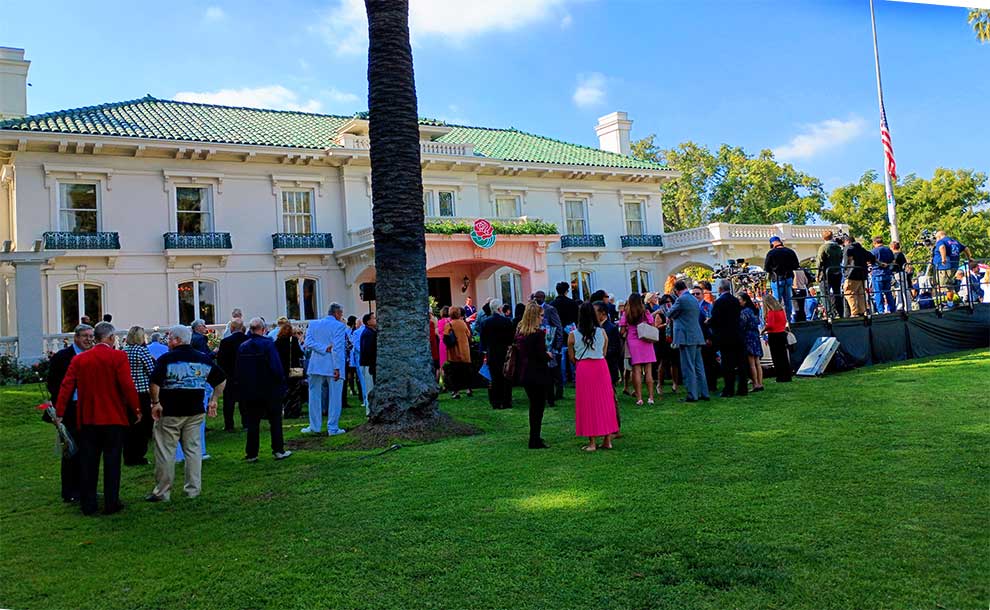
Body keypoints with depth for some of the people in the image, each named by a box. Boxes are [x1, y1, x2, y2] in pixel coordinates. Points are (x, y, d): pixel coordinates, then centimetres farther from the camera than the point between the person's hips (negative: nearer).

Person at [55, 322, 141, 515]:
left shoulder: (79, 359, 4)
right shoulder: (118, 356, -9)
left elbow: (67, 386, 2)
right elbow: (127, 385, -13)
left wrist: (59, 412, 5)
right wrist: (136, 410, -5)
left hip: (87, 419, 4)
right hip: (113, 419, -3)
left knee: (88, 462, 10)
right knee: (112, 461, 5)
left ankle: (88, 504, 16)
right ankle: (111, 504, 9)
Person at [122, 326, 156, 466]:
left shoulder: (123, 351, 7)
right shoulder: (142, 350, -10)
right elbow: (151, 371, -10)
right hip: (142, 391, -6)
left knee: (128, 425, 12)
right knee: (143, 424, 3)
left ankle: (128, 457, 17)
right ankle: (138, 456, 5)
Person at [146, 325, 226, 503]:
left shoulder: (166, 359, -8)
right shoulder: (204, 358, 6)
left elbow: (154, 383, -19)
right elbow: (221, 380, 10)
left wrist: (155, 403, -8)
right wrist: (213, 400, 15)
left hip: (169, 412, -4)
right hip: (195, 411, 4)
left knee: (165, 452, 4)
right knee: (193, 449, 11)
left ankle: (162, 491, 10)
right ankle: (193, 489, 14)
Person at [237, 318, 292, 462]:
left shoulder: (242, 347, 3)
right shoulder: (268, 344, -12)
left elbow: (238, 370, 8)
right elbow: (276, 367, -16)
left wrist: (242, 389, 15)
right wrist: (281, 384, -5)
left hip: (250, 391, 4)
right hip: (269, 390, -4)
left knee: (253, 422, 9)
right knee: (275, 420, 8)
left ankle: (251, 454, 11)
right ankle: (278, 451, 10)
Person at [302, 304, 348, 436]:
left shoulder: (313, 324, 8)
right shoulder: (340, 326, -7)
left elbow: (308, 342, -3)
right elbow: (337, 348, -13)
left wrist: (324, 349, -7)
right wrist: (337, 368, -13)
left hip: (316, 366, 4)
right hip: (333, 367, -4)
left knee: (315, 396, 12)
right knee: (334, 398, 3)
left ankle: (315, 427, 15)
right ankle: (333, 428, 5)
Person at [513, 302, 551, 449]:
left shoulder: (519, 332, 4)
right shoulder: (538, 333, -17)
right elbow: (541, 356, -19)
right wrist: (549, 355, 2)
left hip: (525, 374, 7)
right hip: (538, 374, -7)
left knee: (534, 406, 19)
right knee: (538, 407, 3)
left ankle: (535, 437, 28)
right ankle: (535, 441, 5)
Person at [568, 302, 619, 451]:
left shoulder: (573, 335, -5)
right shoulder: (602, 332, 0)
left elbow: (572, 358, 1)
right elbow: (604, 353, 4)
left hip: (583, 368, -2)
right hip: (601, 367, 2)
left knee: (588, 404, 5)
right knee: (605, 402, 11)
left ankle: (592, 442, 6)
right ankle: (607, 440, 15)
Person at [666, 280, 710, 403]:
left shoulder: (681, 299, -12)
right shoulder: (694, 299, 14)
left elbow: (670, 315, -5)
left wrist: (669, 312, 18)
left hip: (686, 337, -8)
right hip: (697, 337, 8)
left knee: (688, 368, -4)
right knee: (699, 367, 12)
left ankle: (692, 395, -3)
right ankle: (704, 393, 16)